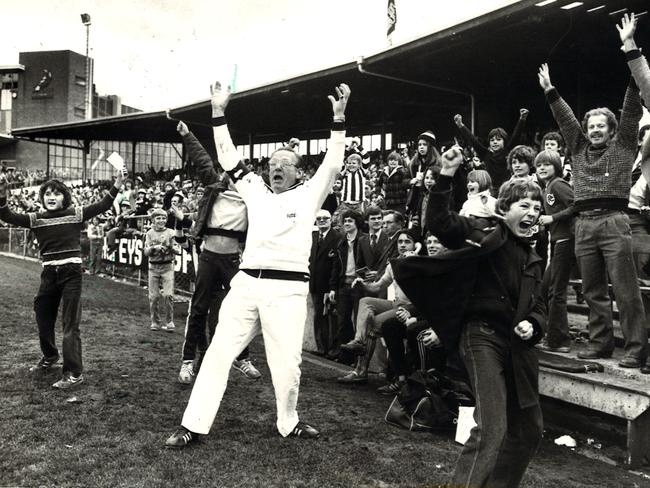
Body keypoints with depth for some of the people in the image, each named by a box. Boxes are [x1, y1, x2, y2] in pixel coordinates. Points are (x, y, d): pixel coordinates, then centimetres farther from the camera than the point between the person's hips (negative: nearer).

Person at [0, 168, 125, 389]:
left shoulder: (76, 213, -1)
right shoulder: (36, 218, 5)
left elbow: (102, 206, -7)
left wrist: (116, 186, -19)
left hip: (71, 273, -4)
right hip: (49, 273, 4)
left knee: (70, 324, -5)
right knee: (43, 320, 19)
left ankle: (74, 373, 0)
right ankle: (50, 356, 46)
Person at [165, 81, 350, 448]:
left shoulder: (308, 194, 8)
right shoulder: (255, 190, 16)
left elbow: (333, 165, -3)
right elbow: (228, 157, 15)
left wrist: (339, 118, -10)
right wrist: (219, 112, 10)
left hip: (288, 288, -3)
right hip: (246, 283, 3)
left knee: (287, 362, -1)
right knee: (219, 353, 3)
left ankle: (288, 422, 23)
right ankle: (194, 425, 11)